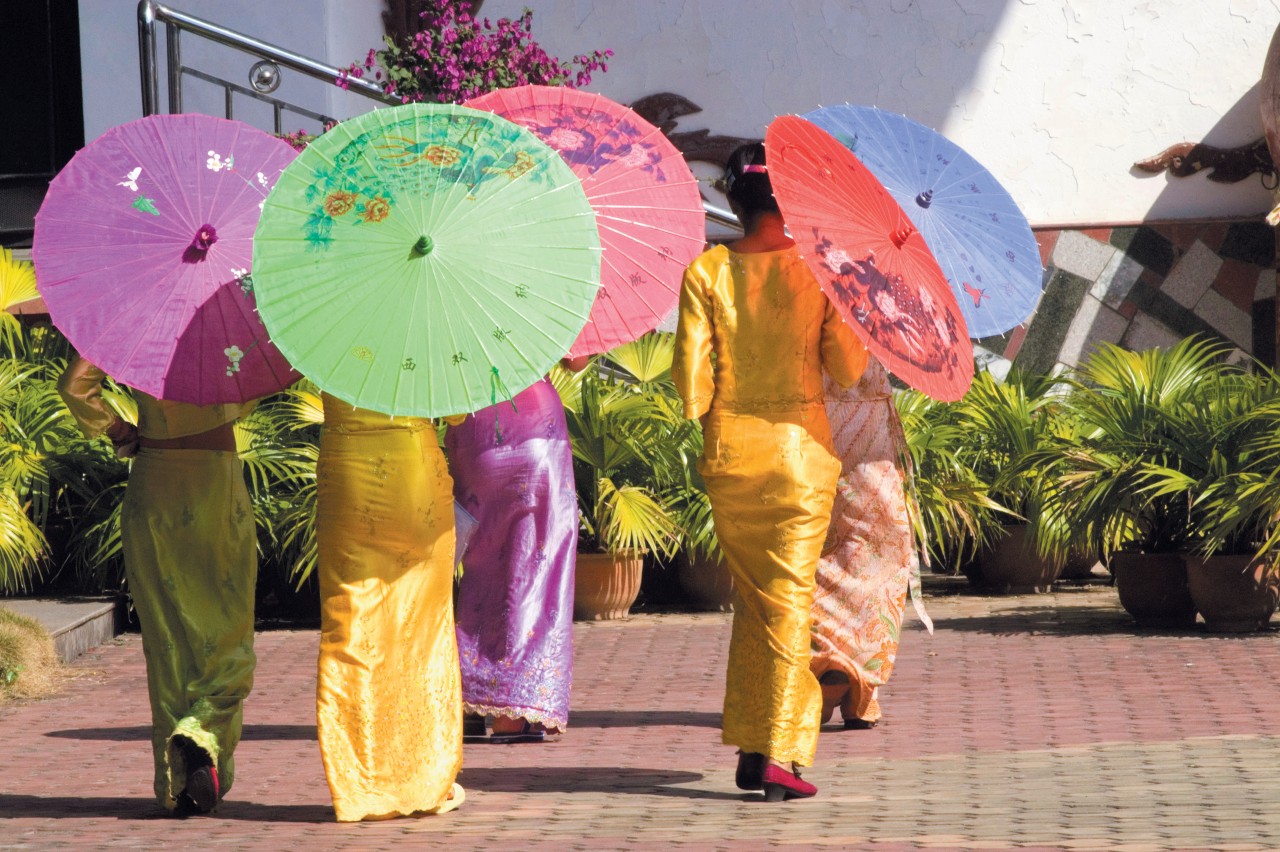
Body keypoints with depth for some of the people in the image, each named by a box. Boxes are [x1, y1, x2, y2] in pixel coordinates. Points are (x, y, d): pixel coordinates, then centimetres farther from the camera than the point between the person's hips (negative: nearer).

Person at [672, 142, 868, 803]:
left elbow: (691, 374, -7)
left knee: (750, 594, 16)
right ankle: (778, 753, -5)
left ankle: (749, 748, 16)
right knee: (790, 595, 3)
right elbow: (849, 369, -3)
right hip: (799, 445, -2)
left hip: (728, 450, 2)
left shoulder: (705, 271, -4)